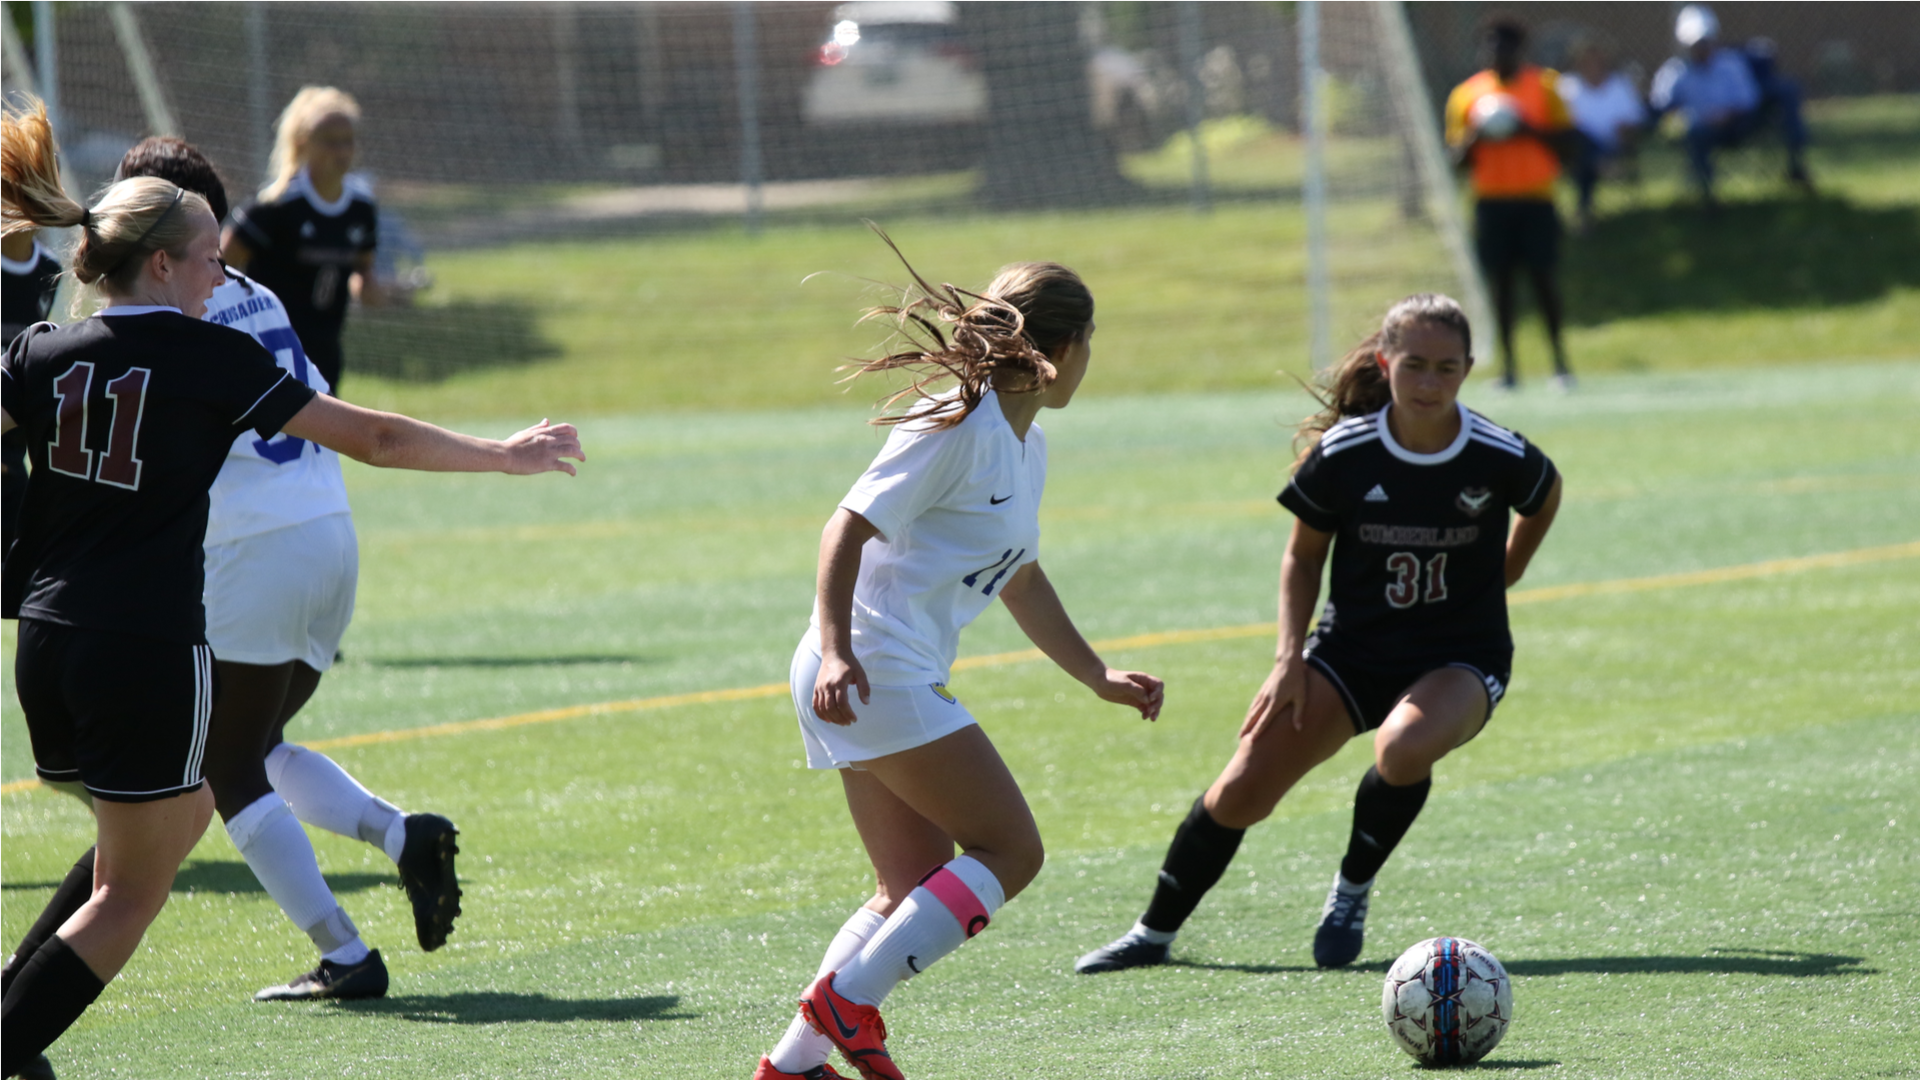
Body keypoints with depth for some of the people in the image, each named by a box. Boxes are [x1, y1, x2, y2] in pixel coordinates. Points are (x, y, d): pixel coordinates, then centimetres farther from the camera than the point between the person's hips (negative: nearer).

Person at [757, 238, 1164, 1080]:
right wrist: (838, 651, -29)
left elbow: (1020, 579, 30)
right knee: (1008, 851, -8)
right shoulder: (960, 425, -13)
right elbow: (848, 528, -18)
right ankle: (846, 998, -12)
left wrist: (1099, 679, 32)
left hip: (891, 683, 10)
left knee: (916, 893, 9)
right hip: (875, 674, -10)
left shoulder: (1026, 444, 17)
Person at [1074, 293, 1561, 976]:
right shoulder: (1343, 453, -13)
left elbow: (1545, 498, 11)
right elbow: (1303, 556, 2)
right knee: (1242, 792, -9)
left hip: (1462, 657, -2)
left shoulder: (1500, 458, -16)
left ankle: (1353, 890, -7)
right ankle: (1154, 932, 12)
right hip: (1352, 649, 2)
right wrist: (1290, 656, -8)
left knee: (1404, 747, -35)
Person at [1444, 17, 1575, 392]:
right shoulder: (1467, 94, 8)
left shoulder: (1544, 87, 3)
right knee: (1501, 278, 1)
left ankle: (1559, 359, 5)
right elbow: (1459, 157, 9)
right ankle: (1508, 365, 6)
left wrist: (1530, 130, -14)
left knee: (1544, 276, -6)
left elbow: (1564, 142, 2)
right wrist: (1475, 137, -12)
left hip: (1536, 198, -2)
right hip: (1491, 200, 2)